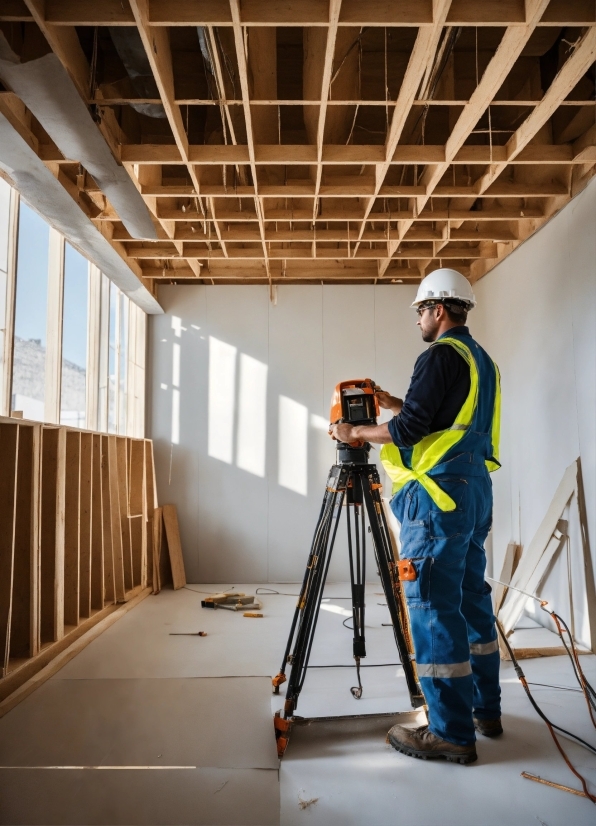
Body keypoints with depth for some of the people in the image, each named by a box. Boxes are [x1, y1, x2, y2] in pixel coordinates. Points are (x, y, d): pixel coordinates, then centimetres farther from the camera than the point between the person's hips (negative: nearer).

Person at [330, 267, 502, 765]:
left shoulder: (441, 355, -11)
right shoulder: (483, 360, 18)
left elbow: (410, 429, -16)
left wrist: (356, 434, -2)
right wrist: (393, 402, 25)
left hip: (439, 493, -10)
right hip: (476, 490, 10)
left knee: (433, 606, -6)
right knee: (471, 598, 15)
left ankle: (452, 733, 1)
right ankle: (486, 710, 26)